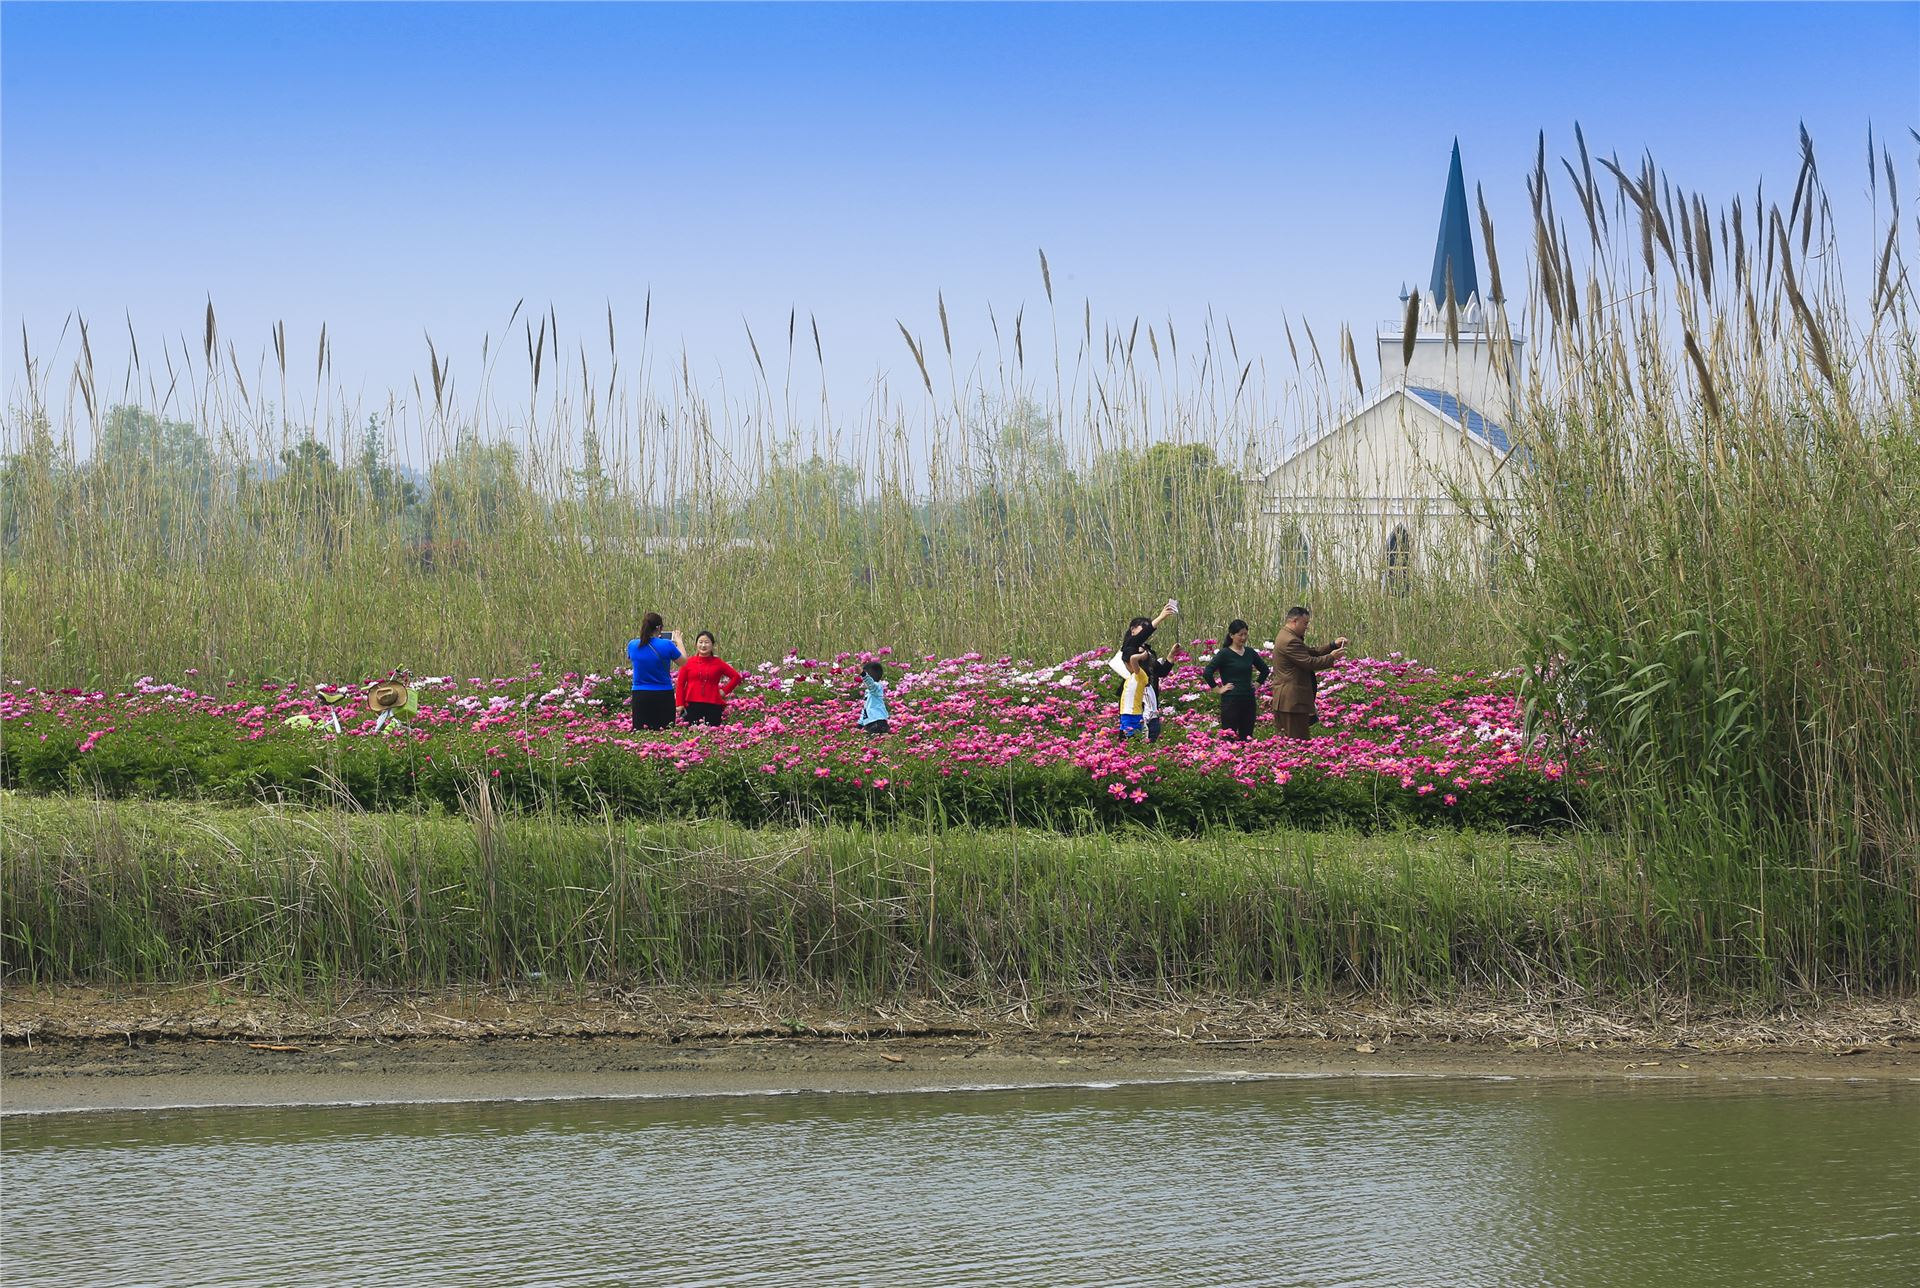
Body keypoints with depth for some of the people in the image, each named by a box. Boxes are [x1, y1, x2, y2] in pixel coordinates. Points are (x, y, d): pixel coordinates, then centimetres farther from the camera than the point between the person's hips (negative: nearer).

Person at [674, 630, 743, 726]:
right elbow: (680, 683, 6)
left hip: (713, 706, 0)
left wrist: (725, 691, 3)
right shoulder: (688, 662, 5)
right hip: (692, 705, 0)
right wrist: (680, 704, -1)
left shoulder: (718, 663, 6)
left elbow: (736, 677, 13)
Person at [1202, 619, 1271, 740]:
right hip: (1231, 701, -6)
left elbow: (1265, 669, 26)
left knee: (1246, 737, 8)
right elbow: (1207, 673, -14)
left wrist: (1258, 683, 14)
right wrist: (1218, 689, -11)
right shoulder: (1224, 654, -7)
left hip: (1249, 700, 6)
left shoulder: (1250, 653, 9)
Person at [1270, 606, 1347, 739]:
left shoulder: (1286, 637, 17)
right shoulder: (1290, 641, -17)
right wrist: (1331, 657, -8)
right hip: (1292, 702, -11)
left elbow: (1312, 652, 21)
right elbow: (1309, 663, -20)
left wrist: (1334, 645, 13)